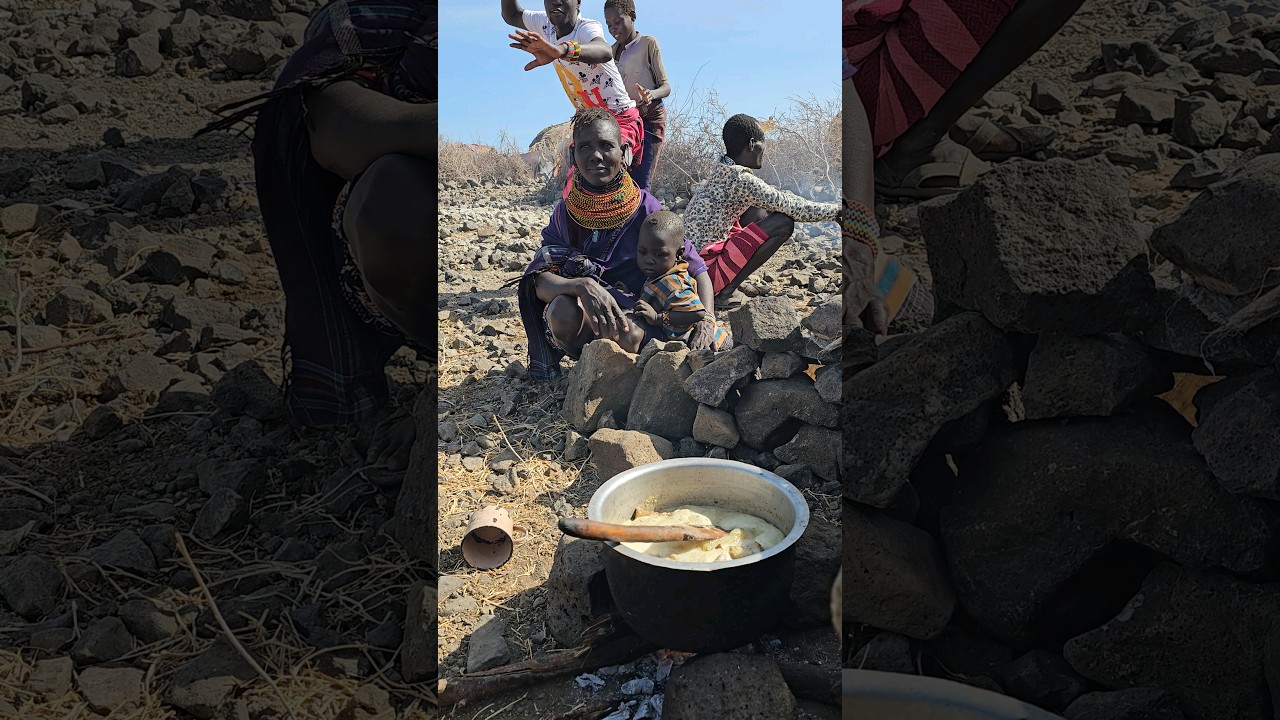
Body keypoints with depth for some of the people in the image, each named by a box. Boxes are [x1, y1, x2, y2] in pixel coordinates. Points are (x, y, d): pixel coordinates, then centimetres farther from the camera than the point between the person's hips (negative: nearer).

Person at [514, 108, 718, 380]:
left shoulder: (645, 209, -6)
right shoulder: (565, 212, -1)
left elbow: (697, 270, -5)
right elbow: (539, 281, -12)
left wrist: (706, 322, -24)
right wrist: (582, 286, -34)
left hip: (638, 325, -1)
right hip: (581, 324, 1)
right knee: (562, 309, -34)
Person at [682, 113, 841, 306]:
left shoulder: (724, 172, 11)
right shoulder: (740, 180, -16)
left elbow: (775, 197, 23)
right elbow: (790, 207, -12)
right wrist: (836, 210, 2)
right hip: (706, 271, -9)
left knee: (759, 210, 17)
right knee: (783, 223, -10)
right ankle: (722, 293, -10)